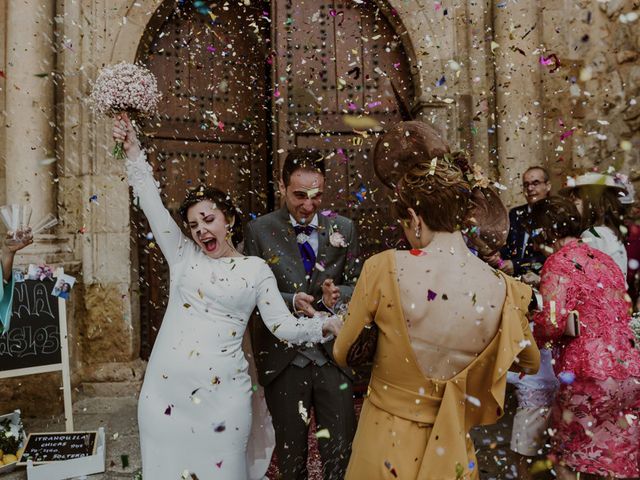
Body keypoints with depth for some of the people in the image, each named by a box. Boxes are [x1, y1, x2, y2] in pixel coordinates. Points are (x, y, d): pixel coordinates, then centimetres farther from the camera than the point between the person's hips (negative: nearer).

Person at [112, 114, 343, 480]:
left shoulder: (256, 269, 2)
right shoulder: (184, 256, 8)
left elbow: (283, 325, -2)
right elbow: (153, 205, 3)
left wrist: (323, 327, -15)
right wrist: (134, 151, 0)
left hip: (222, 393, -2)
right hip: (166, 389, 3)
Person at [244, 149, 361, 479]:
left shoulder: (343, 228, 2)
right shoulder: (259, 231, -4)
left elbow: (357, 287, 5)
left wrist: (337, 293, -17)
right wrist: (291, 301, -19)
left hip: (333, 355, 1)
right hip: (283, 358, -1)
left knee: (341, 451, 8)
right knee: (291, 452, 16)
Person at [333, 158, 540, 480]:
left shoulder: (384, 268, -21)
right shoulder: (502, 288, -14)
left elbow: (343, 354, -6)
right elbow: (529, 363, 6)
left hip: (384, 446, -1)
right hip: (451, 452, 2)